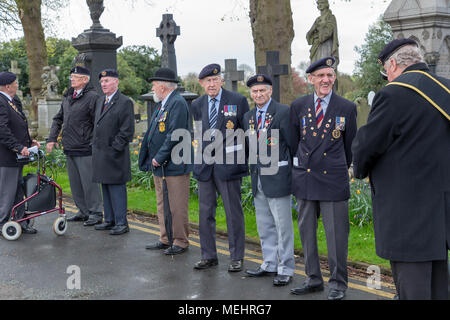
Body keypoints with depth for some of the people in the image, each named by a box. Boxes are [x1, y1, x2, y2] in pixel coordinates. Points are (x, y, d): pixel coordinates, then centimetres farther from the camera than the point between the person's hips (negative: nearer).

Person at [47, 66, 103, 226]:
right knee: (75, 183, 14)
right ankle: (83, 212, 25)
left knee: (89, 182, -2)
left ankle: (95, 213, 9)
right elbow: (58, 119, 21)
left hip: (85, 149, -8)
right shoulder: (68, 97, 14)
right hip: (69, 148, 8)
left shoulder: (92, 97, -10)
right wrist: (52, 138, 11)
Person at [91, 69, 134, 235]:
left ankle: (121, 223, 2)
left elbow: (127, 130, -14)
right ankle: (109, 220, 22)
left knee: (116, 188, -5)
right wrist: (95, 145, 13)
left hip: (114, 154, -8)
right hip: (100, 152, 8)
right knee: (105, 187, 13)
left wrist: (115, 148, -16)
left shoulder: (125, 102, -9)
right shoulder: (100, 101, 16)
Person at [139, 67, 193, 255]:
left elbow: (174, 135, -21)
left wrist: (159, 158, -18)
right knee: (162, 205, 16)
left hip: (175, 165, -10)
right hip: (159, 166, 10)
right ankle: (165, 239, 26)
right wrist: (152, 159, 12)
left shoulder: (178, 103, -14)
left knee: (177, 207, -1)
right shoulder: (162, 104, 16)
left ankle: (180, 242, 10)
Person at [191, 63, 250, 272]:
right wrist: (204, 154, 12)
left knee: (233, 212, 3)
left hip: (228, 165, -4)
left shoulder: (238, 101, -4)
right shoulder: (197, 105, 9)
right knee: (205, 212, 10)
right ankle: (208, 256, 21)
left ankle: (236, 257, 15)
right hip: (204, 165, 5)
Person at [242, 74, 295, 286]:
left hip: (277, 177, -7)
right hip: (258, 179, 7)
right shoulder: (248, 117, 14)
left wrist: (293, 172, -10)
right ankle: (269, 264, 28)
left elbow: (293, 144, -9)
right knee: (265, 226, 16)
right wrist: (253, 171, 13)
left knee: (283, 226, -1)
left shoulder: (283, 112, -8)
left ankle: (285, 269, 9)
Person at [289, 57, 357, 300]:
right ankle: (313, 278, 25)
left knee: (336, 234, 0)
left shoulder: (347, 108, 1)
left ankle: (338, 283, 15)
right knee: (306, 231, 11)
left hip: (333, 180, -3)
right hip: (304, 178, 3)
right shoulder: (298, 106, 6)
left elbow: (350, 145, 10)